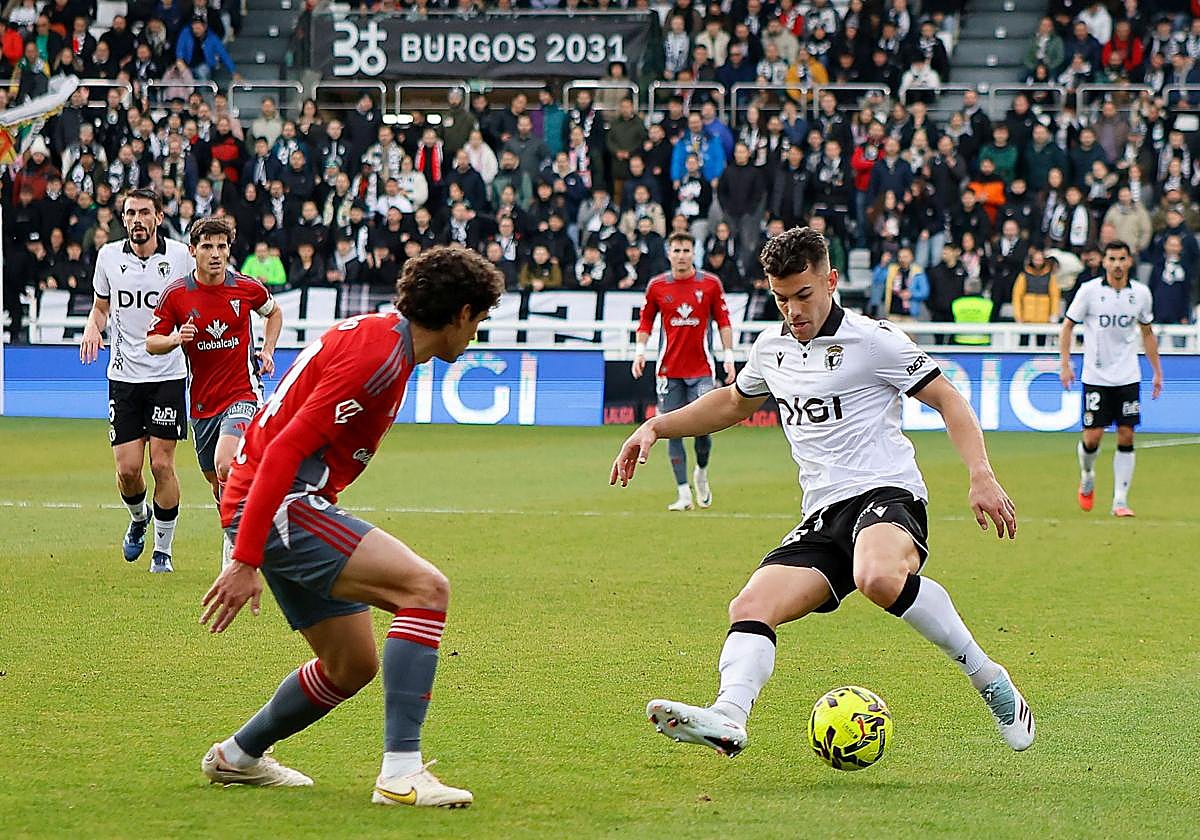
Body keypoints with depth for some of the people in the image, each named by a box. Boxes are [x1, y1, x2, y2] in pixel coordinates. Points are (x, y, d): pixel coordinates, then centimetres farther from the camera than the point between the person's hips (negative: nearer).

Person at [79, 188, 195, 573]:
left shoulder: (181, 255, -4)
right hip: (124, 374, 2)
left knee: (162, 464, -7)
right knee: (127, 469, -2)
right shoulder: (109, 256, 3)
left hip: (168, 375, -2)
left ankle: (163, 549, 8)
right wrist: (93, 328, -5)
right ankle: (138, 518, 32)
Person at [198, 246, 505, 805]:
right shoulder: (379, 355, -17)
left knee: (352, 665, 17)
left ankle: (237, 757, 35)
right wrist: (245, 561, -25)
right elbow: (286, 450, -23)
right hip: (282, 505, -11)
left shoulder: (381, 337, 15)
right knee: (426, 586, -21)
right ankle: (401, 771, -25)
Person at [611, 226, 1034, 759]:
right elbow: (734, 402, 39)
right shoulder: (772, 350, 18)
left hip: (885, 495, -7)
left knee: (879, 578, -40)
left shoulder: (872, 340, -2)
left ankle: (986, 677, -23)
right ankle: (728, 718, -40)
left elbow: (948, 401, 0)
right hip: (823, 516, 7)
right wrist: (656, 427, 31)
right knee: (751, 608, -18)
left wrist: (981, 477, -13)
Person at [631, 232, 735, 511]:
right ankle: (684, 494, 5)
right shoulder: (657, 286, 3)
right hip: (669, 370, 1)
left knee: (702, 429, -9)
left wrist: (728, 357, 1)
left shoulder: (710, 284, 1)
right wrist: (640, 350, -1)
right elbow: (646, 321, 13)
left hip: (701, 369, -1)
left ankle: (701, 473, 22)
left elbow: (723, 321, 6)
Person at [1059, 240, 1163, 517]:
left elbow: (1147, 333, 15)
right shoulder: (1089, 291, -6)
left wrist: (1157, 371, 15)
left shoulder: (1141, 293, 3)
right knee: (1093, 436, -5)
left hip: (1128, 377, 2)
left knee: (1126, 437, -4)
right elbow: (1068, 326, 2)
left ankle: (1120, 501, 0)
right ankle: (1087, 477, 27)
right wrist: (1065, 364, -6)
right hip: (1096, 377, -2)